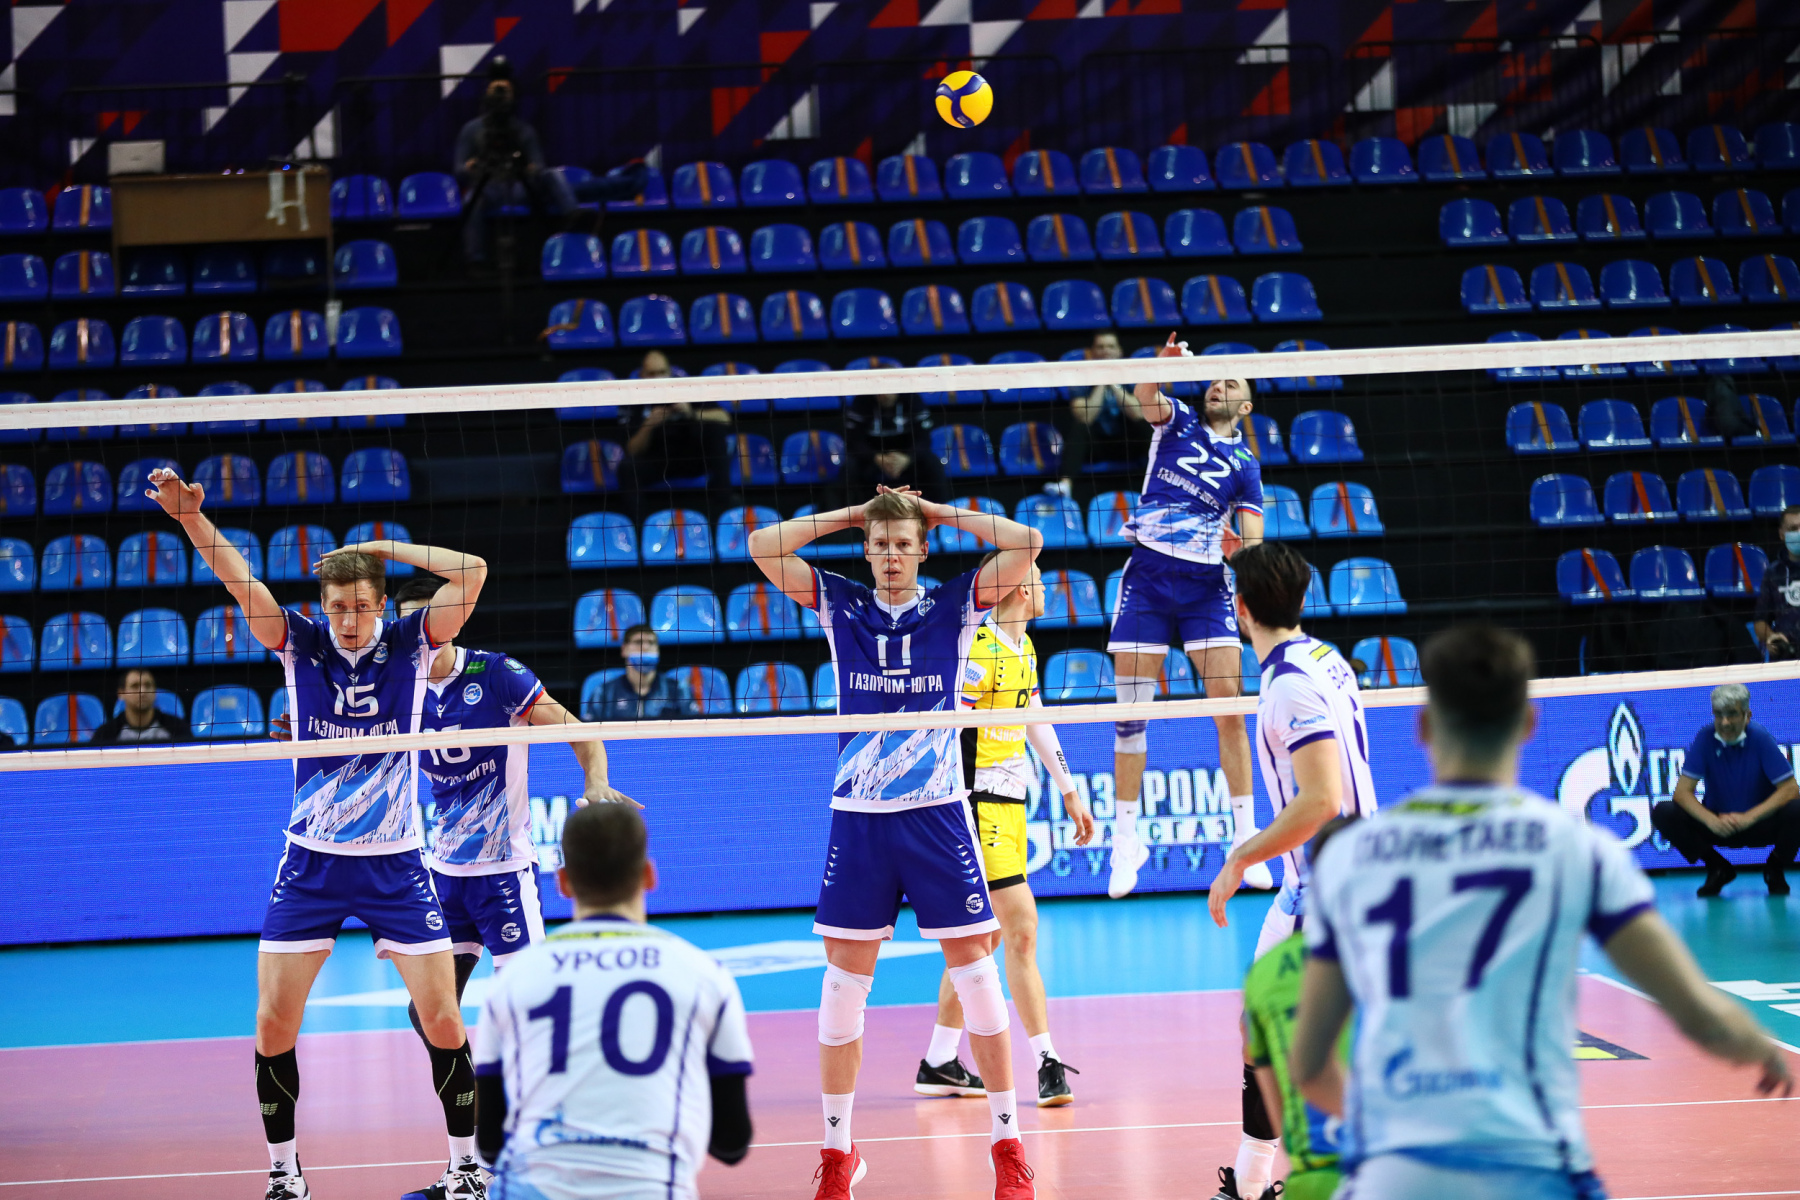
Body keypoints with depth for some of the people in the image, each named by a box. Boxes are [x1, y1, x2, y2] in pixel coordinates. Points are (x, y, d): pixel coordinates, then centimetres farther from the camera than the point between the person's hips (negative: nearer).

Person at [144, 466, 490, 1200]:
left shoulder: (409, 643, -5)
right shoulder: (301, 645, -3)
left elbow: (472, 574, -16)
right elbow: (239, 580, -16)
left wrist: (384, 548, -12)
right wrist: (189, 516, -31)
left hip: (396, 863, -1)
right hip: (311, 861, 1)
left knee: (443, 1021, -2)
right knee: (273, 1024, -2)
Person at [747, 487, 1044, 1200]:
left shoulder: (955, 607, 4)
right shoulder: (839, 606, 7)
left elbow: (1027, 544, -5)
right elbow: (764, 546, 0)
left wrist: (940, 512, 3)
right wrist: (852, 515, 4)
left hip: (938, 815, -1)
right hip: (858, 818, 1)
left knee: (975, 976, -1)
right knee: (842, 987, 2)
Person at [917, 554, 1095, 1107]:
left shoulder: (1024, 649, 14)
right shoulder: (978, 650, -16)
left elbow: (1036, 720, 24)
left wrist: (1068, 790, 26)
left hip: (1009, 806, 10)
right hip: (980, 806, -10)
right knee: (1022, 931, -12)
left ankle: (939, 1062, 19)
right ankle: (1047, 1062, -10)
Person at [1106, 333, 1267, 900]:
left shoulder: (1245, 466, 8)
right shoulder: (1178, 421, 9)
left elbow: (1253, 543, 1)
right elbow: (1145, 397, -13)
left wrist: (1240, 546, -22)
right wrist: (1161, 366, -35)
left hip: (1206, 583, 0)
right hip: (1147, 576, 0)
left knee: (1229, 705, -8)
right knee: (1130, 709, -2)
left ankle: (1245, 838, -3)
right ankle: (1127, 838, 8)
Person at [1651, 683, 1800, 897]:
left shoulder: (1761, 739, -14)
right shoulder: (1706, 738, -11)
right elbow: (1682, 792, -13)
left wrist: (1749, 817, -31)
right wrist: (1711, 820, -32)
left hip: (1758, 824, -2)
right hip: (1718, 824, 2)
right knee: (1662, 813, -21)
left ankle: (1775, 868, 0)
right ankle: (1718, 868, 1)